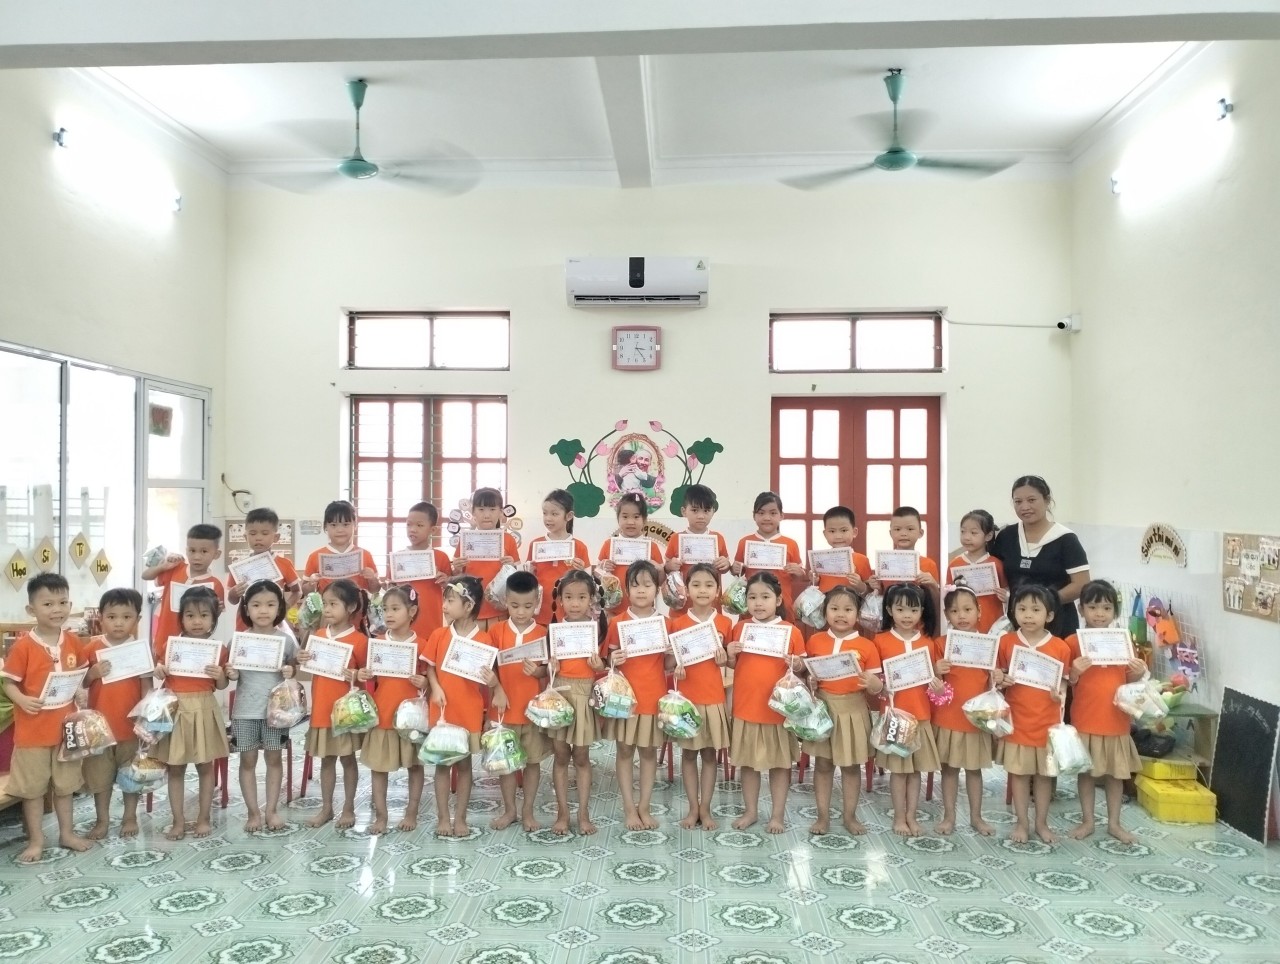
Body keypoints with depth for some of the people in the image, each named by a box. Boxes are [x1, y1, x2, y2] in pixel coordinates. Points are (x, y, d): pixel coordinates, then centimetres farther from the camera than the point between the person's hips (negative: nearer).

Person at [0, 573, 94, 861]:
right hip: (33, 728, -4)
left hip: (66, 725, 4)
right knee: (33, 786, 8)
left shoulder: (73, 642, 0)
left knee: (65, 783, 17)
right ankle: (35, 839, 22)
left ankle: (67, 833, 31)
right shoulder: (24, 645, -14)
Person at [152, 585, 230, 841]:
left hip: (204, 712, -1)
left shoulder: (218, 649, -3)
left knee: (205, 767, 9)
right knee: (175, 769, 8)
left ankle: (204, 818, 20)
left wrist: (220, 675, -14)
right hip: (175, 711, 1)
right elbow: (158, 673, 13)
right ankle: (178, 821, 17)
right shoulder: (169, 645, -2)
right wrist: (157, 671, -9)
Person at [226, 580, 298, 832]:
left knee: (274, 758, 9)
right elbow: (232, 673, 5)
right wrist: (231, 674, -16)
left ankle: (272, 810, 20)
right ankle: (253, 812, 19)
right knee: (248, 760, 7)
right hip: (245, 710, 0)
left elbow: (296, 668, 5)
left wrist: (291, 673, -16)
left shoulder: (286, 639, -3)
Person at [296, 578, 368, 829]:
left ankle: (348, 808, 20)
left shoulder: (359, 640, -12)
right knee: (327, 760, 15)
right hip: (321, 708, 5)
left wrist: (357, 677, -25)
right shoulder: (317, 636, 4)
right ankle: (326, 808, 25)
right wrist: (302, 662, -5)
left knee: (348, 759, 8)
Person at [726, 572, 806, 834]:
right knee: (748, 763, 13)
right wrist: (730, 655, -9)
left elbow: (802, 667, 4)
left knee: (780, 763, 9)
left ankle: (778, 815, 23)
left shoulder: (791, 631, -5)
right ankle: (751, 811, 27)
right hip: (746, 707, 2)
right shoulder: (740, 628, 1)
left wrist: (796, 664, -17)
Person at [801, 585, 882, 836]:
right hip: (822, 707, 1)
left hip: (853, 710, -1)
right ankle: (823, 816, 20)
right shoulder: (814, 641, -1)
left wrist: (872, 683, -24)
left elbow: (878, 686, -2)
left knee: (852, 766, 11)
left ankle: (850, 815, 25)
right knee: (823, 764, 9)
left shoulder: (867, 646, -5)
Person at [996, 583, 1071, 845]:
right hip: (1017, 721, 0)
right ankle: (1022, 822, 23)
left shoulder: (1060, 647, -5)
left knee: (1045, 774, 12)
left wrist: (1060, 691, -17)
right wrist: (1001, 680, -16)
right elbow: (997, 676, 6)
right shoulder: (1006, 642, -4)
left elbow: (1064, 681, 4)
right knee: (1019, 773, 10)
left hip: (1047, 722, 0)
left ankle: (1042, 823, 27)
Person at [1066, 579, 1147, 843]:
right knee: (1086, 772, 9)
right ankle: (1087, 821, 23)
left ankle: (1114, 823, 26)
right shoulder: (1073, 641, -7)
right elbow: (1065, 684, -5)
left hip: (1116, 720, 2)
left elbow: (1129, 681, 10)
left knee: (1116, 773, 12)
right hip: (1084, 720, -2)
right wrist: (1074, 672, -25)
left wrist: (1138, 673, -10)